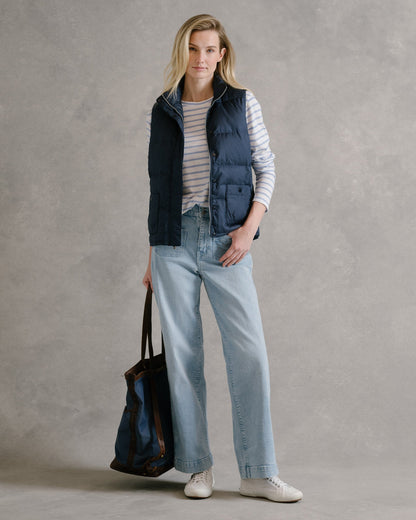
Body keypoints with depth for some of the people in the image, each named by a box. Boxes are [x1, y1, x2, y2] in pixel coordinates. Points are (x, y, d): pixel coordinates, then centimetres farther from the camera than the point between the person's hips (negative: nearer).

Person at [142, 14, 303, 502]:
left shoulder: (241, 104, 6)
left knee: (249, 353, -7)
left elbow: (266, 170, 6)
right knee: (182, 355, 2)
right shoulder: (161, 113, 10)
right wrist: (152, 258, 12)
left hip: (226, 240, -2)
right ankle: (198, 467, 14)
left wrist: (249, 227, -8)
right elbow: (157, 185, 14)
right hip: (174, 242, 2)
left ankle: (258, 473, 1)